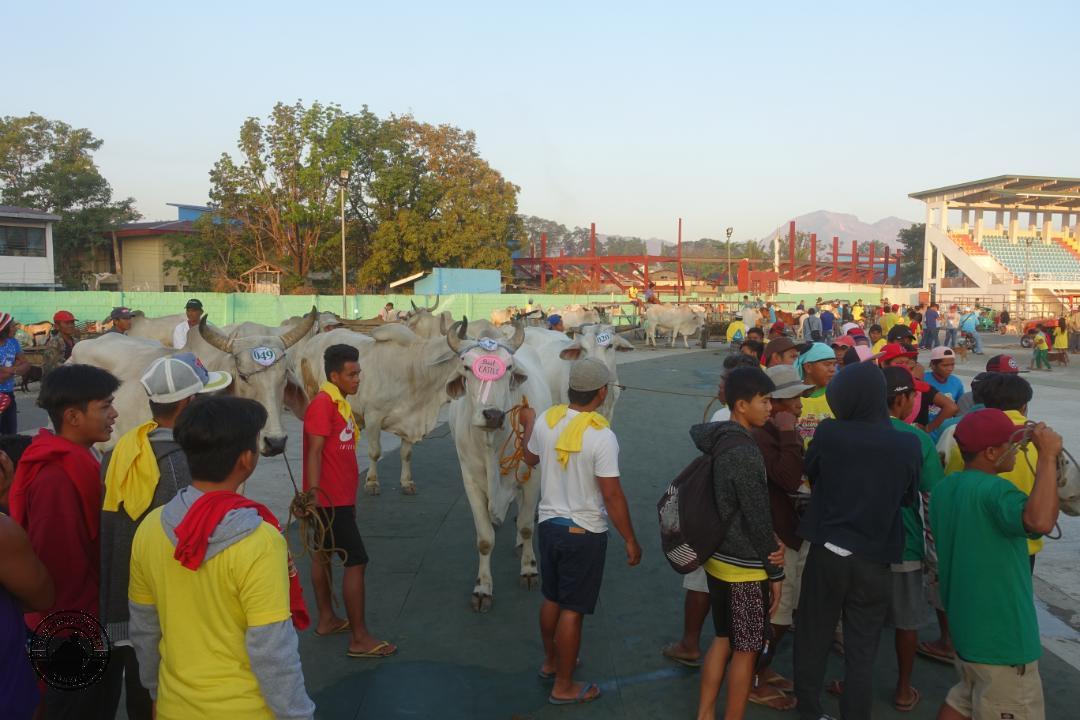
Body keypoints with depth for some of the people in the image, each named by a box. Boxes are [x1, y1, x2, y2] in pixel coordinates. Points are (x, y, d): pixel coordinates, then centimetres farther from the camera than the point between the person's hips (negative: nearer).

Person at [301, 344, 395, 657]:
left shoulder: (340, 403, 11)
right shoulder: (323, 403, -18)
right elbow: (314, 452, -22)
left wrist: (350, 498, 20)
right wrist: (313, 494, -26)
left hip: (339, 496, 10)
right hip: (329, 497, -10)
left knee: (325, 554, 18)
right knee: (357, 561, -5)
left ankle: (327, 620, 31)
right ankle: (359, 638, 2)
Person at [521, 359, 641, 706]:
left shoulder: (546, 420, -5)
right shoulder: (602, 436, -23)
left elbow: (531, 459, 16)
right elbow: (612, 496, -20)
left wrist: (528, 423, 32)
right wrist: (630, 540, -9)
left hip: (548, 523, 6)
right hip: (585, 533, -6)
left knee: (552, 599, 22)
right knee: (572, 610, 6)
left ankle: (551, 661, 42)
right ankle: (563, 687, 20)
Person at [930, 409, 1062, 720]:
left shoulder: (946, 487, 6)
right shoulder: (991, 489, -23)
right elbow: (1040, 521, -42)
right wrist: (1048, 456, -33)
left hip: (965, 622, 9)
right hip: (1000, 632, -9)